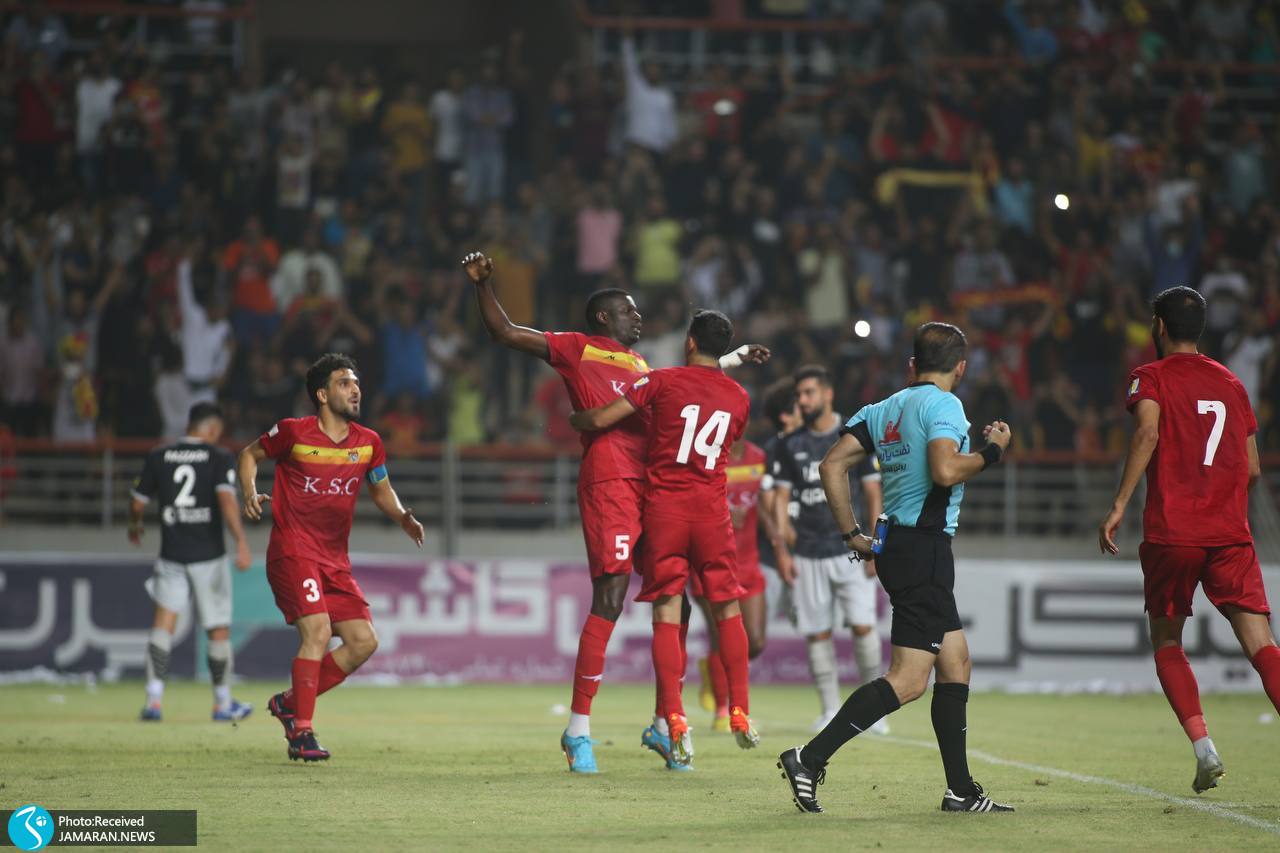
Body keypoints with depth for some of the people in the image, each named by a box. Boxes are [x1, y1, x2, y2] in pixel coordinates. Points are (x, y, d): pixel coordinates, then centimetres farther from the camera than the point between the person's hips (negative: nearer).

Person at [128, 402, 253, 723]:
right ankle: (223, 704, 21)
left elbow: (137, 503, 10)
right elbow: (226, 499, -19)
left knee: (163, 623, 0)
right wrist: (241, 542, -24)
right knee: (219, 630, 11)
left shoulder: (158, 457, 5)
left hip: (171, 556, 2)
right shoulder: (219, 458, -4)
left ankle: (154, 699, -17)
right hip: (208, 556, -2)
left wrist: (135, 526, 31)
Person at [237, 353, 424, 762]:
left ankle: (290, 702, 16)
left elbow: (382, 490, 21)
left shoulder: (368, 443, 6)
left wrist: (403, 518, 2)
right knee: (318, 630, -21)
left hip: (335, 559, 7)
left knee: (364, 641, 0)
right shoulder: (294, 433, -7)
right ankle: (302, 734, -15)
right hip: (292, 551, -6)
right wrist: (250, 495, -8)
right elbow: (249, 455, 9)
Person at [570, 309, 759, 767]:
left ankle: (675, 721, -9)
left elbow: (601, 419, -7)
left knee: (666, 614, -1)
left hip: (664, 506, -2)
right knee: (727, 610, 12)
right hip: (712, 509, 2)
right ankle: (739, 714, 10)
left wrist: (574, 419, 15)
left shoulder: (663, 381, -4)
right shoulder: (739, 398, 7)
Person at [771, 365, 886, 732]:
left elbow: (873, 495, 2)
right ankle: (830, 710, 9)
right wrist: (781, 551, 1)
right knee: (817, 633, 1)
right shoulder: (790, 446, 7)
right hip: (809, 554, 2)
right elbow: (781, 499, 9)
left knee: (863, 626, -11)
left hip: (851, 550, -2)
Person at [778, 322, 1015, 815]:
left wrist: (852, 535, 14)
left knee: (955, 660, 15)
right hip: (924, 547, -9)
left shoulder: (885, 409, 14)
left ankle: (961, 790, 14)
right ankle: (810, 759, -18)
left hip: (895, 546, 9)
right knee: (909, 681, -11)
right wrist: (992, 451, -7)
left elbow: (833, 465, 10)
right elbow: (945, 470, -24)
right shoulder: (943, 404, -9)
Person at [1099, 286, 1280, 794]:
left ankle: (1203, 747, -3)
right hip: (1230, 535, 3)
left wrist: (1119, 505, -18)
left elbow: (1148, 434, -17)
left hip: (1171, 534, -3)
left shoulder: (1152, 377, 3)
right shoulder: (1231, 384, 16)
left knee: (1167, 643, 13)